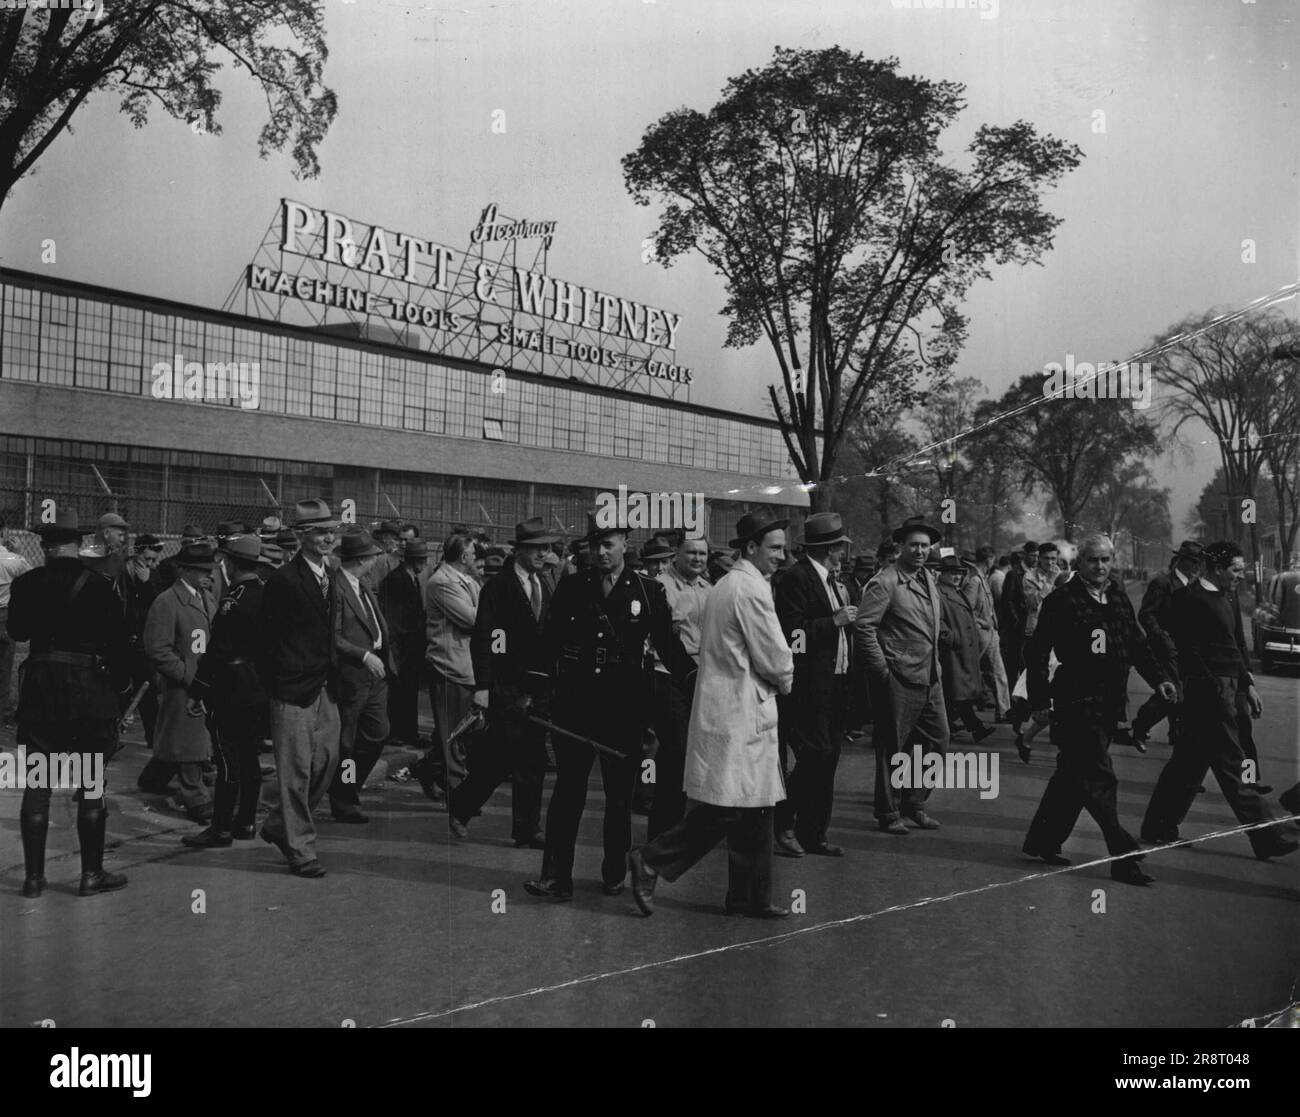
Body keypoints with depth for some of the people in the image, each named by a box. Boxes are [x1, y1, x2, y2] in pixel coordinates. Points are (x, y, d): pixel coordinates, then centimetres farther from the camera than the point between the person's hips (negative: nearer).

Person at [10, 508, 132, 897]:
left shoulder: (26, 584, -2)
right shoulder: (99, 587, -9)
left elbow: (17, 631, 14)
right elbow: (118, 645, -7)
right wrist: (119, 686, 5)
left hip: (39, 693, 2)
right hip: (91, 692, -2)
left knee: (36, 786, 9)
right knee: (91, 787, 6)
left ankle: (33, 876, 14)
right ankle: (92, 874, 12)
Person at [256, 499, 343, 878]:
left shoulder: (329, 576, 12)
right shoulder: (284, 580, -13)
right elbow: (266, 637, -10)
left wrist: (333, 670, 13)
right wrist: (273, 685, -8)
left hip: (324, 687, 8)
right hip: (293, 689, -8)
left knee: (327, 759, 10)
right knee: (296, 769, -1)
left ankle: (279, 826, 30)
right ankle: (300, 850, 10)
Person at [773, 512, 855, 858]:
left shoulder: (827, 579, 18)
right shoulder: (797, 578, -12)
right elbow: (792, 632, -21)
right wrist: (834, 621, -19)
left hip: (835, 684, 10)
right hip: (809, 688, -10)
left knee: (826, 762, 11)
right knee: (814, 756, -10)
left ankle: (813, 834, 19)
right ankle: (781, 824, 4)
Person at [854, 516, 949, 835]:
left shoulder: (928, 579, 14)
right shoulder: (885, 582, -12)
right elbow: (864, 626, -17)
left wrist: (935, 665, 17)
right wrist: (882, 670, -16)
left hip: (930, 677, 8)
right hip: (899, 678, -8)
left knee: (937, 739, 11)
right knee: (893, 747, 2)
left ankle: (914, 803, 26)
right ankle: (889, 813, 15)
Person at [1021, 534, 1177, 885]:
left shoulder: (1119, 600, 14)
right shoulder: (1061, 600, -7)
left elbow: (1137, 644, 19)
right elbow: (1037, 652, -7)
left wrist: (1158, 678, 3)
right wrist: (1039, 700, -10)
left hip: (1109, 703, 7)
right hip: (1077, 702, -7)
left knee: (1074, 776, 14)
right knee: (1099, 777, -9)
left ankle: (1042, 841, 26)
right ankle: (1123, 857, -5)